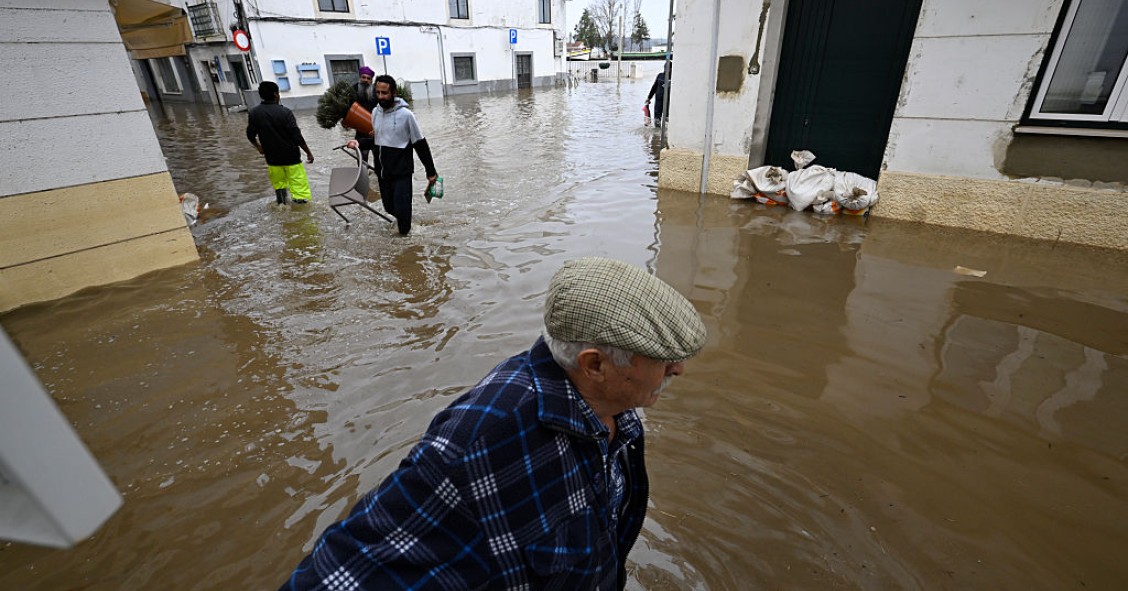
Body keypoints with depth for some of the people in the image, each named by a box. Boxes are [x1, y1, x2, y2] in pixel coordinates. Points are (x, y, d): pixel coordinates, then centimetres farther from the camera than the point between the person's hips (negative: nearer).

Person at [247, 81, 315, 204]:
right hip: (291, 157, -5)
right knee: (299, 185, -3)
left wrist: (258, 147, 27)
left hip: (272, 158, 5)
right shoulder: (285, 112, -15)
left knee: (279, 185, 22)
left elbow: (251, 135, 7)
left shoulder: (254, 113, -2)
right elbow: (297, 137, -16)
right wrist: (308, 152, -3)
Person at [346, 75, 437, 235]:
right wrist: (359, 143, -1)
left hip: (401, 172, -6)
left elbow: (420, 145, -9)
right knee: (389, 207, 14)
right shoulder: (376, 112, 5)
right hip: (382, 172, 6)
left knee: (402, 209, -6)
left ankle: (404, 233, 18)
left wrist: (430, 171, -6)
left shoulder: (405, 115, -13)